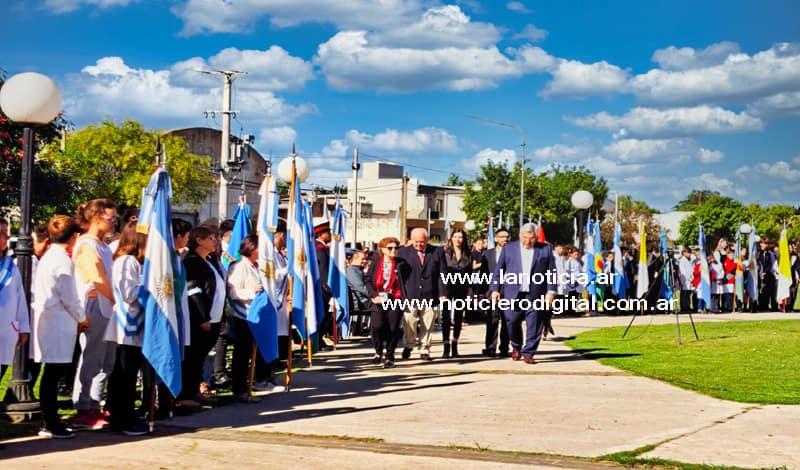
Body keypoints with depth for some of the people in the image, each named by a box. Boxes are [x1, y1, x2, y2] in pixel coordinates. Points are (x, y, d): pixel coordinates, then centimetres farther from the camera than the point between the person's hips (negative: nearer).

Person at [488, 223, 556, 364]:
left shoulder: (545, 249, 7)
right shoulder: (509, 248, 9)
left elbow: (552, 272, 5)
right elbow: (498, 270, 10)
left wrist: (551, 291, -3)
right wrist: (495, 289, 2)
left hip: (536, 295, -1)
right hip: (513, 294, 1)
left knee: (534, 325, -2)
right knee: (512, 321, 1)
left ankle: (528, 353, 9)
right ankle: (516, 347, 26)